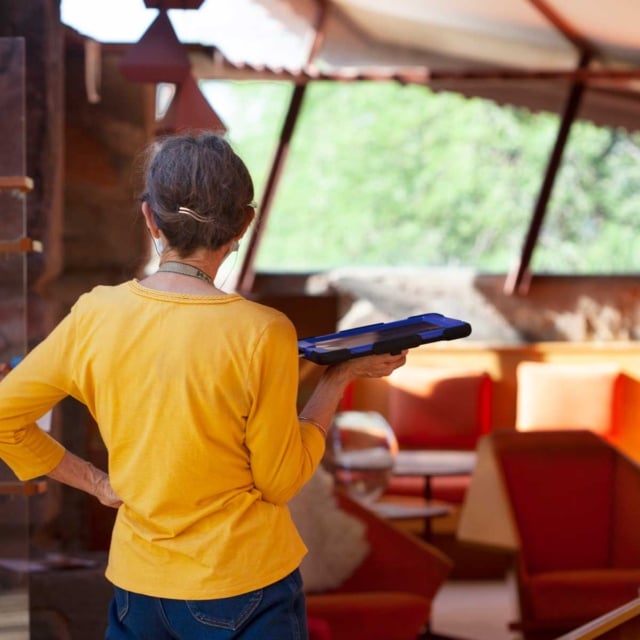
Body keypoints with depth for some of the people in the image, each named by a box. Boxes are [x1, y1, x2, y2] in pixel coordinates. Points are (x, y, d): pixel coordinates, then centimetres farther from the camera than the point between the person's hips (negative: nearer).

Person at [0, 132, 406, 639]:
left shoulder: (93, 315, -7)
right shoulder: (262, 335, -17)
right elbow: (281, 481, -8)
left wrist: (99, 484, 5)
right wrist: (342, 377, -1)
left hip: (136, 590, 3)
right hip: (242, 592, -3)